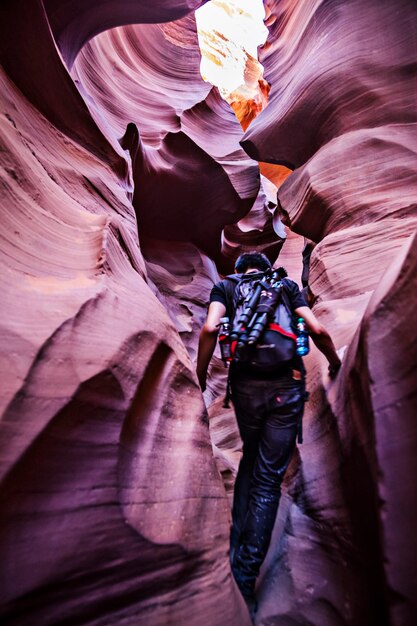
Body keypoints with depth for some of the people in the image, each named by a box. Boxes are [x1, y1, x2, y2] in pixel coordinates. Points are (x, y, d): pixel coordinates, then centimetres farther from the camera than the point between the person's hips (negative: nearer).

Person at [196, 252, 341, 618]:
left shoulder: (225, 286, 14)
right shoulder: (288, 286, 16)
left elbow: (210, 329, -5)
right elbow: (317, 330, 4)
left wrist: (200, 379, 2)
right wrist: (337, 366, 20)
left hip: (246, 383, 1)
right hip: (288, 384, 0)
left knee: (250, 460, 25)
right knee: (268, 479, 6)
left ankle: (236, 546, 27)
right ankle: (245, 578, 11)